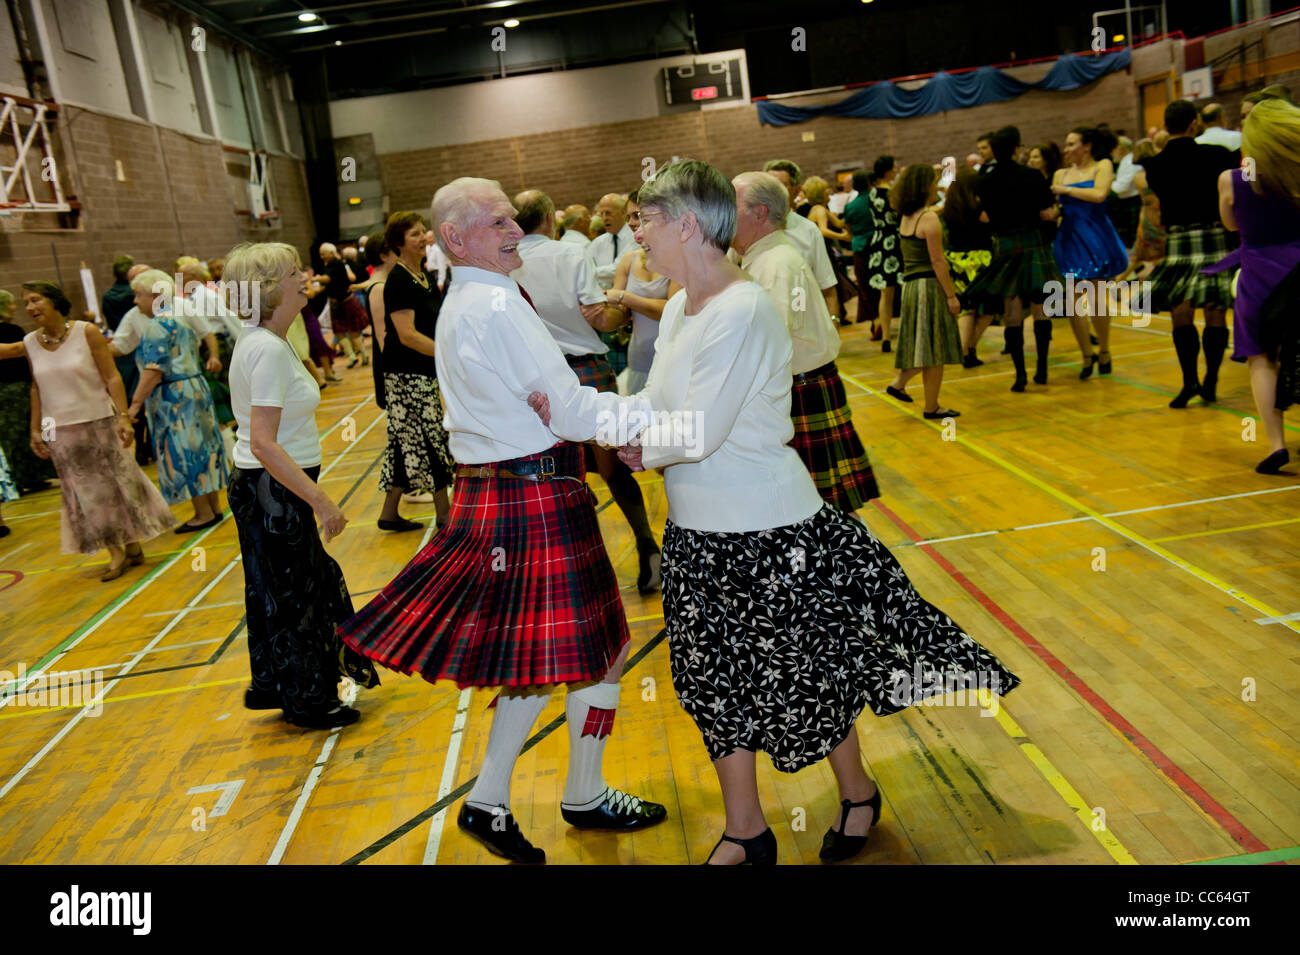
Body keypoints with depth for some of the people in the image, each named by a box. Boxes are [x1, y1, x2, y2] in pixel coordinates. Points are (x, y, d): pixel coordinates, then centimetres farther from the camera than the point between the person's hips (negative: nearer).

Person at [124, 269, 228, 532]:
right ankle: (215, 508, 16)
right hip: (195, 387, 9)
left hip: (173, 396, -9)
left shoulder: (158, 325, -15)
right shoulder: (182, 317, 12)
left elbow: (154, 370, -21)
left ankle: (204, 514, 2)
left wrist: (136, 402, -20)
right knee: (201, 448, 11)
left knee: (183, 454, -2)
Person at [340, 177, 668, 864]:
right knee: (595, 648, 6)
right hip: (536, 496, -10)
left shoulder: (458, 305, 16)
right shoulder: (499, 304, -16)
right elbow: (572, 410, -18)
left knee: (538, 655, 19)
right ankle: (585, 796, 25)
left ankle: (488, 801, 26)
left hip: (488, 492, 10)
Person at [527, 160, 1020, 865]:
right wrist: (636, 434, -15)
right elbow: (659, 405, 8)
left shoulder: (743, 312, -22)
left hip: (769, 538, -8)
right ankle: (744, 834, 34)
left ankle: (858, 795, 40)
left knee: (807, 676, 11)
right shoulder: (681, 306, 6)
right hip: (699, 535, 9)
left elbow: (697, 434, -25)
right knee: (717, 679, 16)